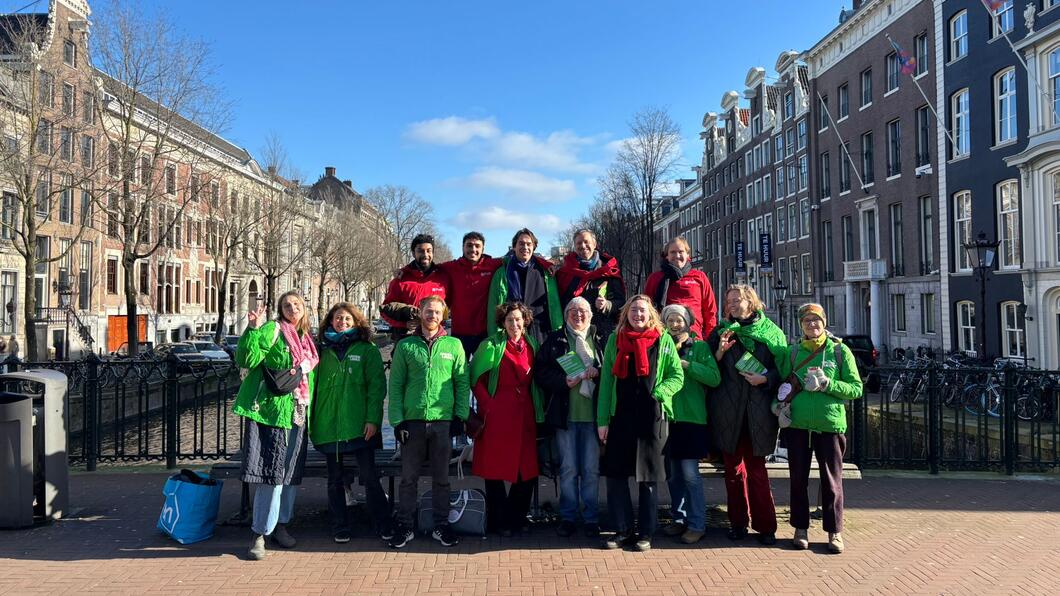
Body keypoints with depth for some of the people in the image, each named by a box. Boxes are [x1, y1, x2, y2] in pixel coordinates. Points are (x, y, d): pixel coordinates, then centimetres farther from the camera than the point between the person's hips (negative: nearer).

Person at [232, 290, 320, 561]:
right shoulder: (272, 330, -4)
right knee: (272, 473, -7)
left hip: (298, 414, 6)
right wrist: (252, 329, -27)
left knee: (291, 473, 12)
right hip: (271, 410, -6)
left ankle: (280, 524, 26)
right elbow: (245, 359, -15)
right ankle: (259, 533, 3)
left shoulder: (308, 340, 15)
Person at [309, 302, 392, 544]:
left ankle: (383, 526, 9)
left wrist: (373, 419, -12)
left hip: (359, 425, -3)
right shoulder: (323, 350, 11)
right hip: (328, 425, 3)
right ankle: (340, 528, 21)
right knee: (335, 479, 11)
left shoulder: (368, 350, 2)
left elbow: (377, 386, -4)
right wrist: (311, 420, 6)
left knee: (369, 476, -2)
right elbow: (314, 386, 13)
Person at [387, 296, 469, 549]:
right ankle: (404, 526, 18)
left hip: (443, 421, 0)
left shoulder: (454, 345, 6)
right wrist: (397, 420, -5)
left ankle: (441, 525, 20)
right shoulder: (405, 346, 5)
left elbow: (462, 383, 5)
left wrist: (462, 416, -3)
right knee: (408, 477, 7)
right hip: (412, 421, 0)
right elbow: (395, 385, 3)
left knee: (441, 477, 9)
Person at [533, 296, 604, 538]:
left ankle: (591, 518, 14)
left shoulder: (600, 340, 9)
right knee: (568, 468, 5)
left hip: (593, 414, 0)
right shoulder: (554, 341, 8)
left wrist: (597, 373, -11)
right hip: (565, 414, 0)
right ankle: (568, 517, 16)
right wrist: (564, 381, -11)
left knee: (592, 468, 3)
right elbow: (540, 372, 3)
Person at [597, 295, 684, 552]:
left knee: (649, 477, 5)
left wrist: (657, 393, -15)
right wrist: (602, 419, 3)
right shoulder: (615, 340, 8)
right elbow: (606, 381, 7)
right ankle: (622, 530, 17)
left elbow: (677, 376, 3)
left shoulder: (663, 340, 4)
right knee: (615, 474, 4)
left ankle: (645, 533, 17)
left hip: (652, 416, -2)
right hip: (620, 416, 2)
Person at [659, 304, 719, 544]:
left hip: (691, 418, -4)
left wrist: (686, 364, -15)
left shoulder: (700, 347, 3)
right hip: (667, 417, 4)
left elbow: (714, 378, -10)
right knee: (673, 474, 11)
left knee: (690, 473, -6)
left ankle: (697, 524, 4)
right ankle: (679, 518, 23)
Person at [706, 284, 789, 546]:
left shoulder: (771, 333, 7)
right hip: (727, 413, 2)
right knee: (733, 469, 7)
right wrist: (720, 352, -8)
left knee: (756, 469, -1)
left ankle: (765, 526, 8)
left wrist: (765, 379, -11)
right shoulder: (720, 333, 12)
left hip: (758, 413, -2)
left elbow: (782, 369, 5)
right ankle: (738, 523, 16)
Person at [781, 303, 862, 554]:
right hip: (797, 425, 2)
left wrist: (826, 384, -14)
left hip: (830, 424, -2)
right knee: (798, 479, 9)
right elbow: (784, 385, 16)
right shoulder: (794, 352, 8)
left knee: (832, 481, 3)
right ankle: (800, 529, 21)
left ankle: (834, 532, 16)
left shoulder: (840, 351, 1)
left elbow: (856, 388, -2)